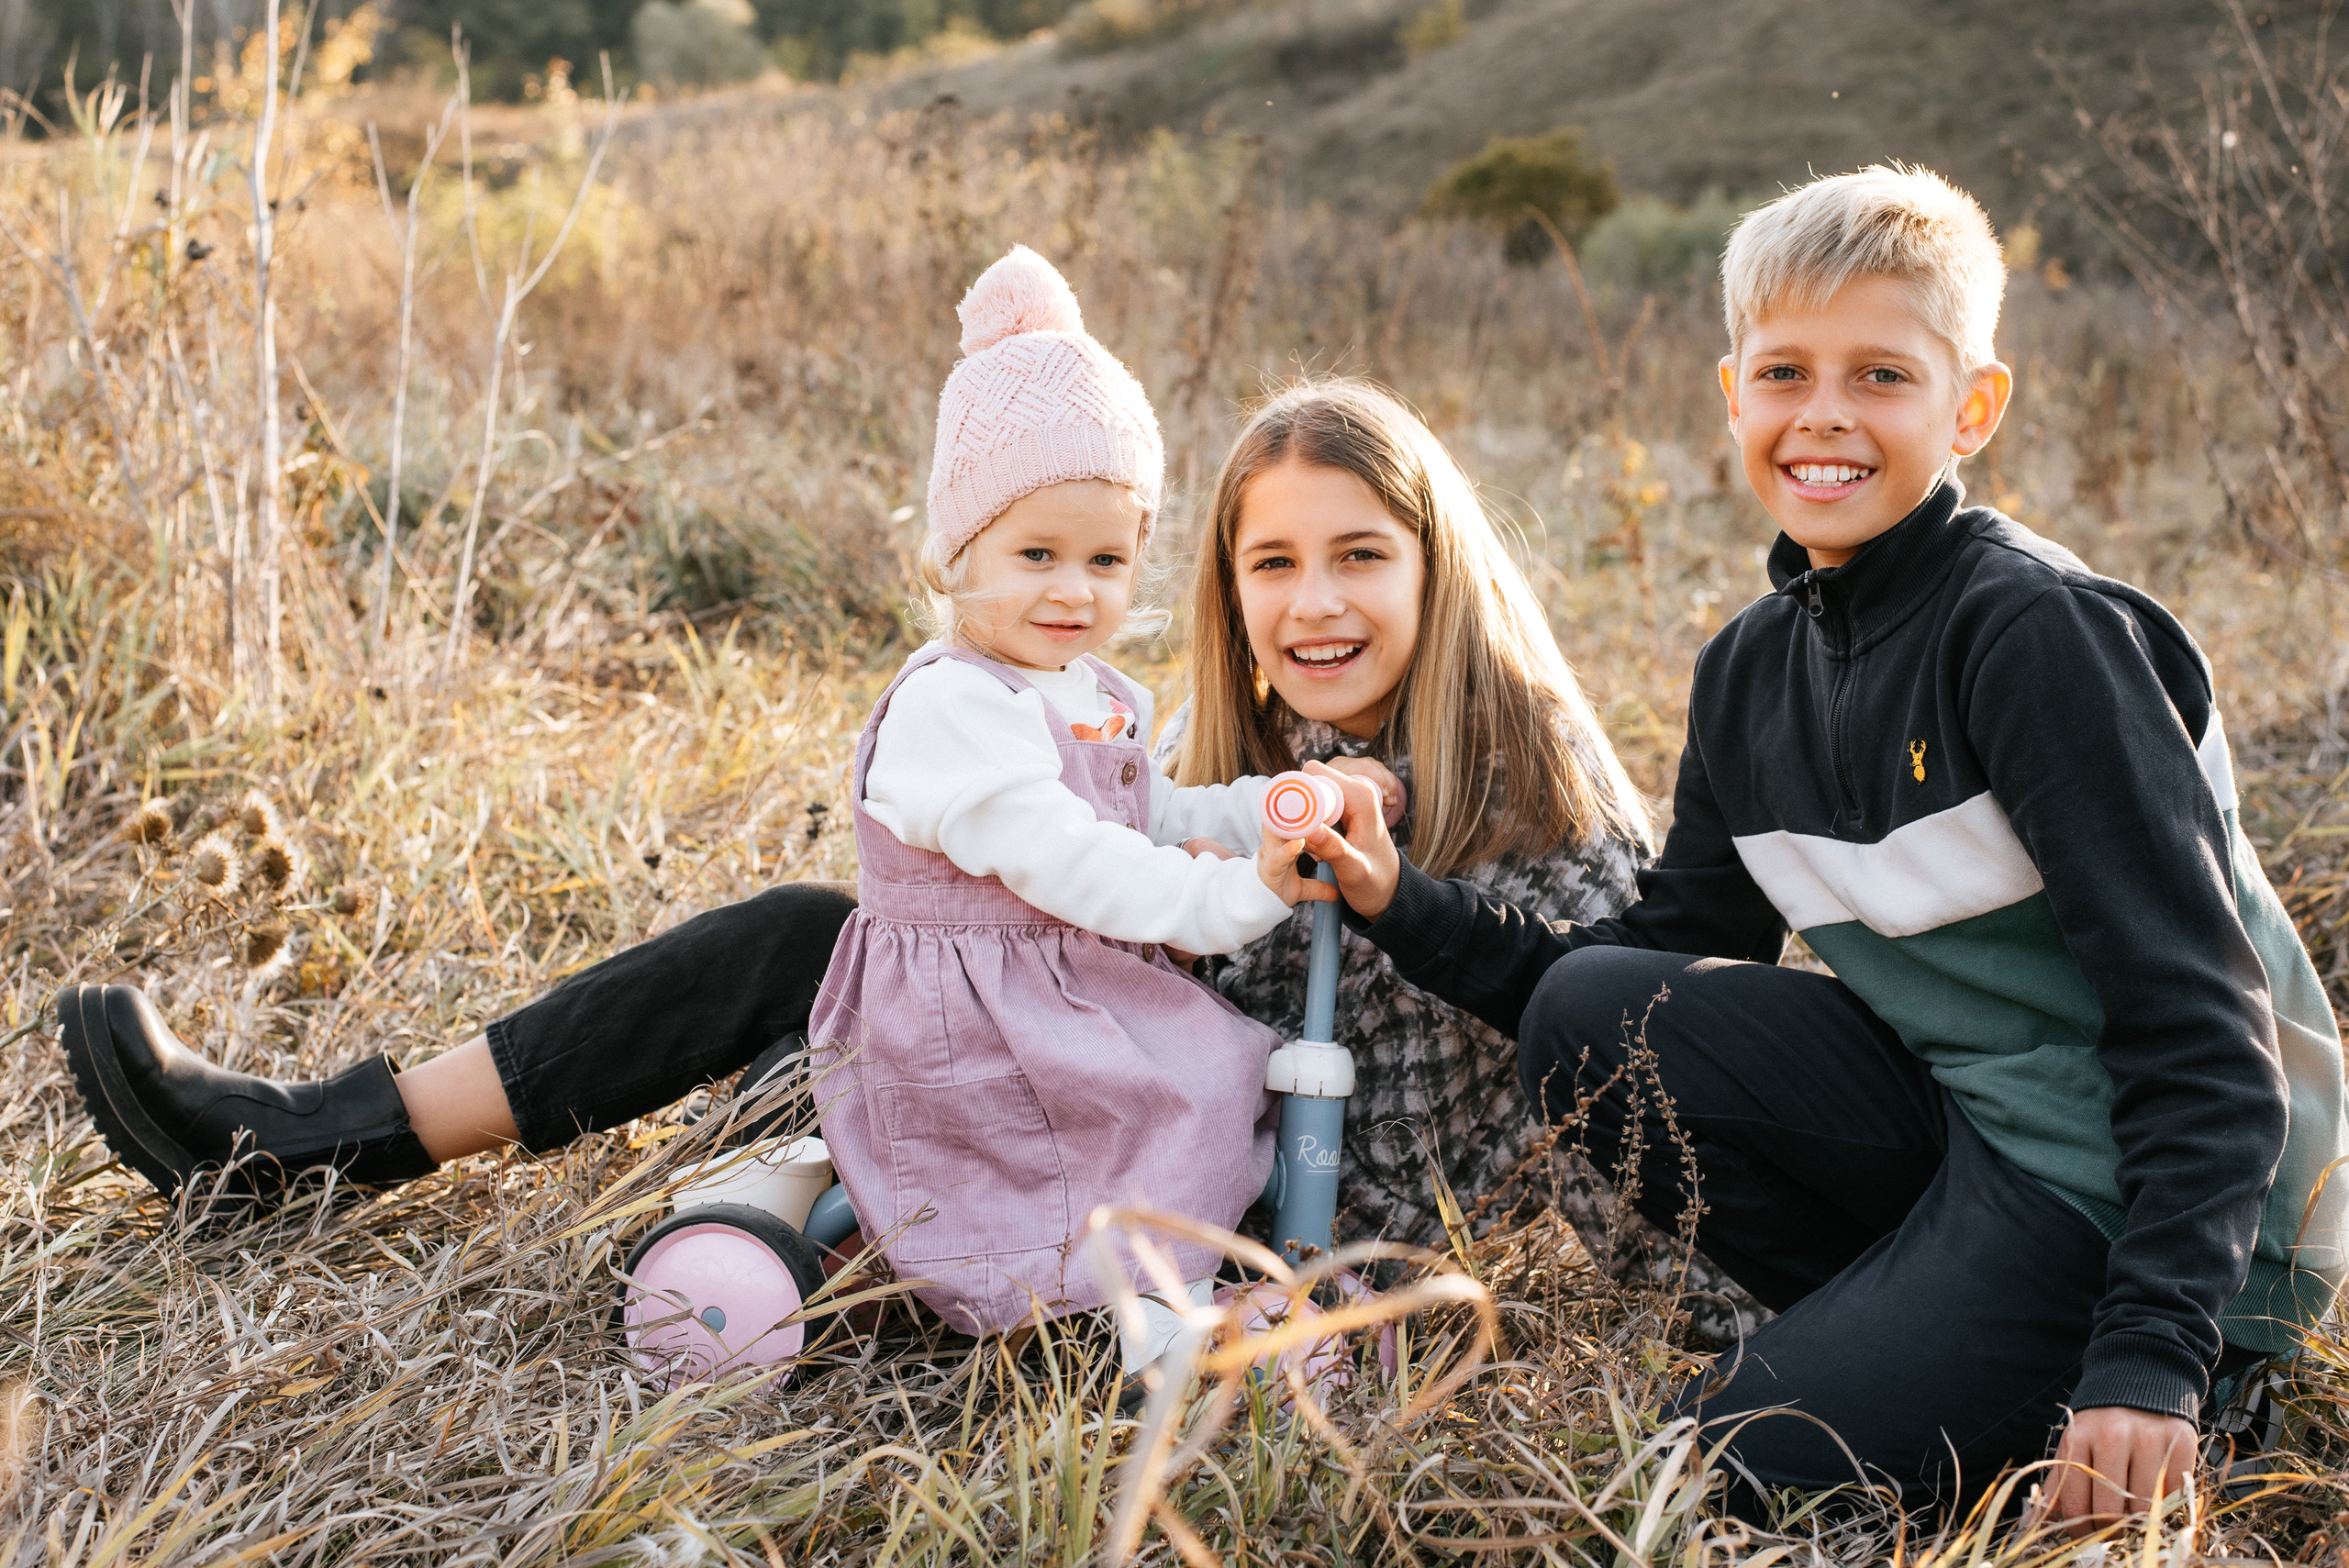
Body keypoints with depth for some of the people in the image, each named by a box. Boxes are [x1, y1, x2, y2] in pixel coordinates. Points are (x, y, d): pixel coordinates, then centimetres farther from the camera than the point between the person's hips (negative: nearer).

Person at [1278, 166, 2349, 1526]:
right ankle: (1902, 1322, 1)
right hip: (1955, 1111, 7)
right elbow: (1672, 960, 8)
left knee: (1749, 1469, -15)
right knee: (1588, 1009, -8)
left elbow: (2199, 1019, -21)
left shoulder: (2042, 632, -19)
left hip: (2150, 1191, -7)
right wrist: (1405, 906, -5)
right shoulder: (1753, 668, 4)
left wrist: (2152, 1352, -27)